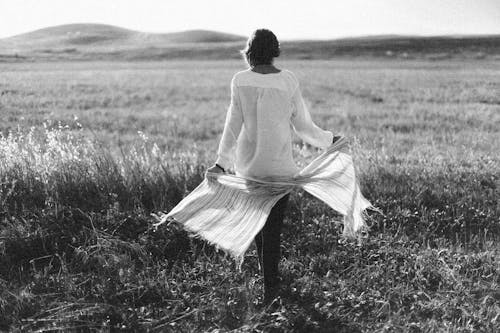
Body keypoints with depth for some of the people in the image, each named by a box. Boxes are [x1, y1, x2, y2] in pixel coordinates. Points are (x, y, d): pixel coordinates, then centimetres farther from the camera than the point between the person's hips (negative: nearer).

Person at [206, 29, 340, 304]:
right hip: (279, 164, -1)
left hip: (247, 163, 1)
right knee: (273, 225, 5)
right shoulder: (288, 80, -6)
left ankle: (265, 270, 34)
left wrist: (222, 162, -4)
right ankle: (269, 287, 7)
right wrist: (328, 140, 15)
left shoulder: (240, 80, -6)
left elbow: (233, 124, -8)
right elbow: (302, 125, -1)